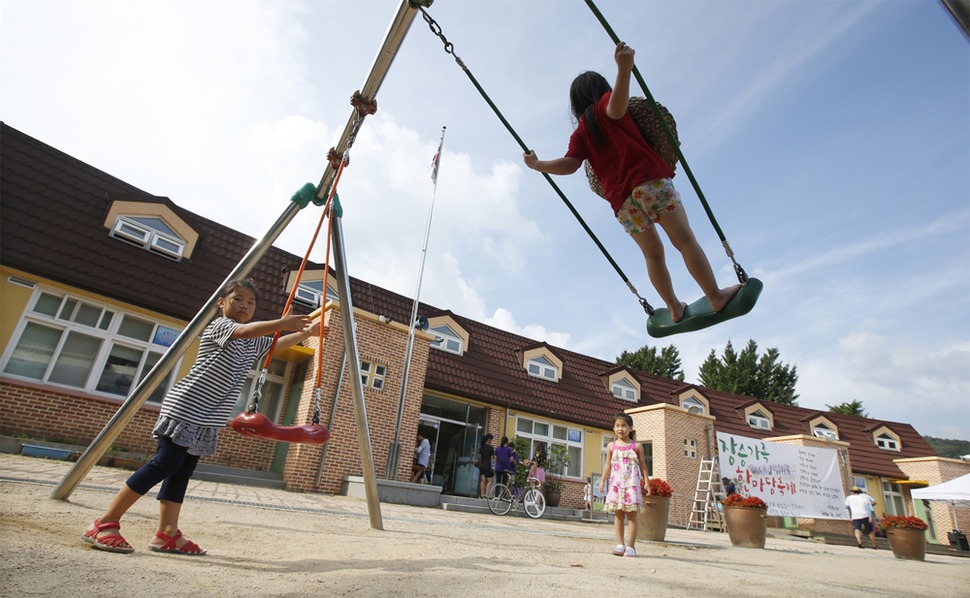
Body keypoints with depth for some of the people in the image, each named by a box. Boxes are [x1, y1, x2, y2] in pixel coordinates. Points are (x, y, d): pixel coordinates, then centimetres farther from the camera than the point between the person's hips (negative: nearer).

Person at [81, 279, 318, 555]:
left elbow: (279, 343, 20)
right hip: (184, 408, -8)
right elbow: (245, 330, -29)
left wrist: (305, 333, 5)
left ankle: (167, 534, 10)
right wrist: (282, 323, -40)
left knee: (182, 471, 8)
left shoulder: (252, 343, 14)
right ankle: (105, 523, 0)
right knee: (165, 464, -11)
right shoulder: (218, 325, -9)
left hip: (208, 419, 8)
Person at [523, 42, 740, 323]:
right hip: (648, 179, -4)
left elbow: (569, 164, 2)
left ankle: (674, 308, 18)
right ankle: (716, 296, -3)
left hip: (620, 198, 4)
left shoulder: (580, 133, 20)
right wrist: (624, 69, -30)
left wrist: (536, 164, 15)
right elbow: (616, 107, -15)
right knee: (685, 240, -2)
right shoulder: (605, 106, 12)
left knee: (653, 254, 16)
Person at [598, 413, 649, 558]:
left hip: (632, 482, -2)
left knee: (632, 514, -2)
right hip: (616, 482, 2)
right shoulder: (612, 446, 9)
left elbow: (642, 465, 7)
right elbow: (608, 465, 12)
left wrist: (646, 482, 1)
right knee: (618, 514, 3)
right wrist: (602, 481, 8)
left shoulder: (637, 446, 3)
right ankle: (620, 544, 8)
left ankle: (630, 546, 2)